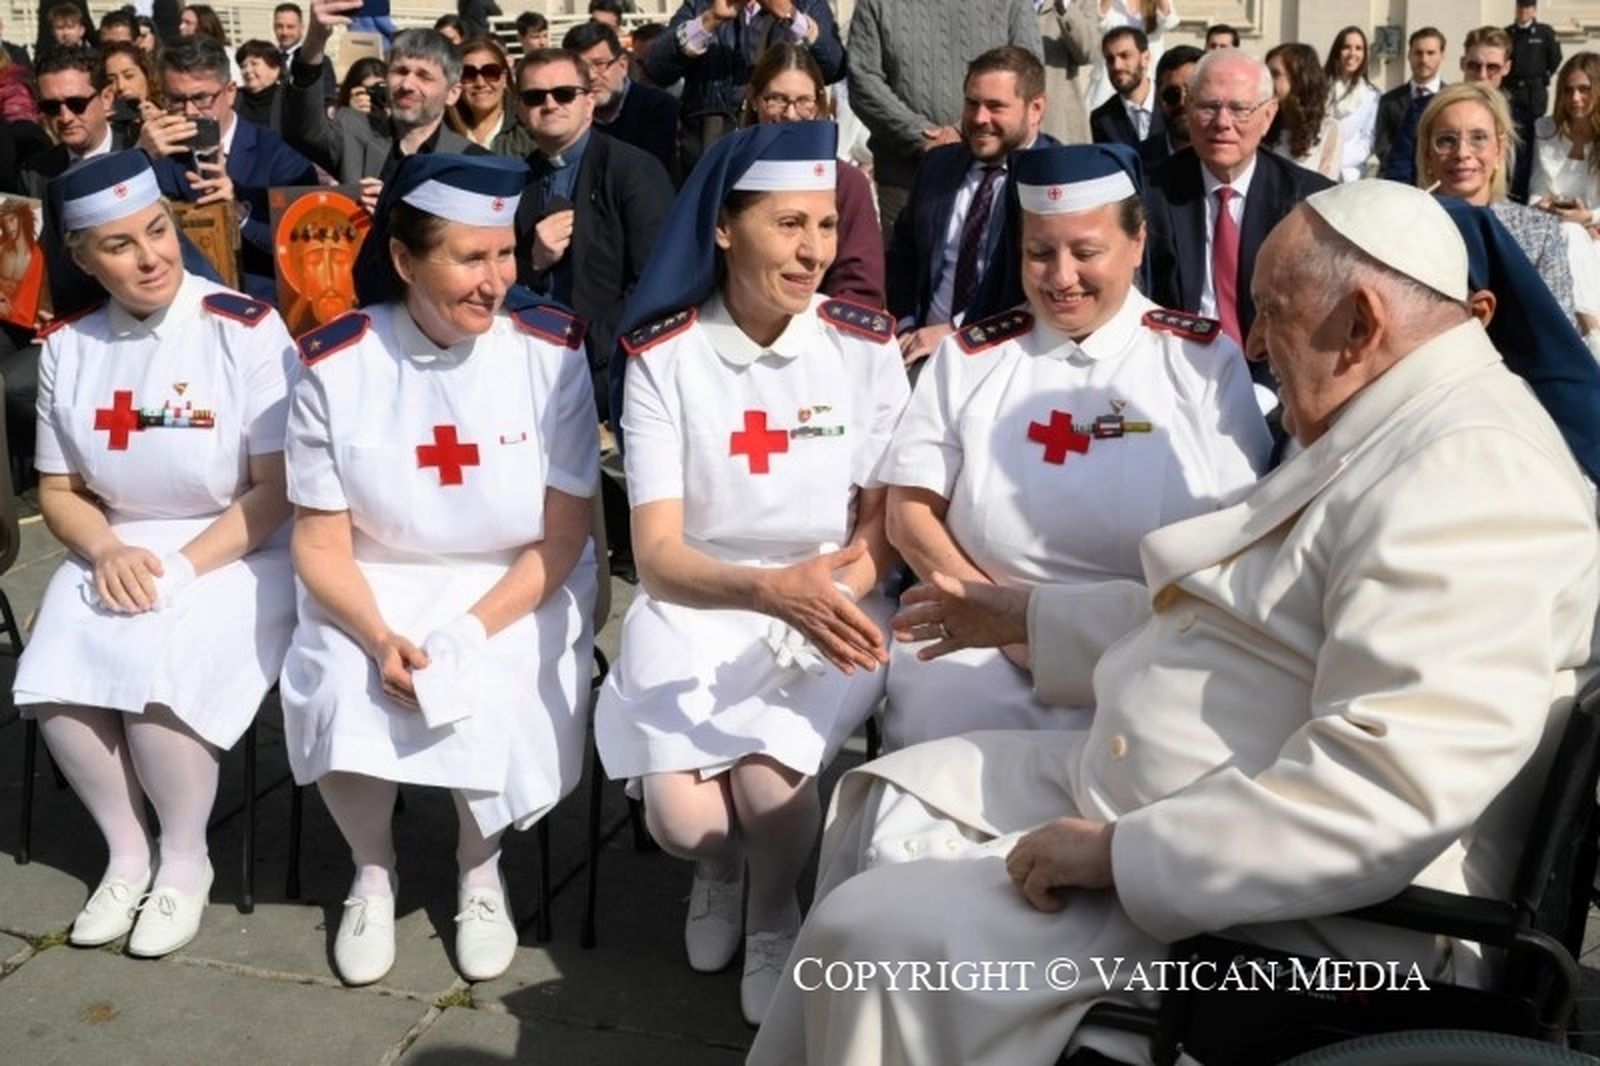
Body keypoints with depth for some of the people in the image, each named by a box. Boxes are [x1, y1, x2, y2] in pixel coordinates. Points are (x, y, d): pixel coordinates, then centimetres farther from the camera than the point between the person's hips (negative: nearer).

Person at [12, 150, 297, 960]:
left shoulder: (247, 330, -11)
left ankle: (185, 862, -2)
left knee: (158, 676, -28)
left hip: (238, 555, -4)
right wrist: (107, 552, -11)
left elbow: (278, 490, -12)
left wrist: (183, 567, -20)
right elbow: (59, 490, 10)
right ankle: (126, 852, 3)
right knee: (53, 680, -21)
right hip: (117, 552, 5)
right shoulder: (68, 347, 4)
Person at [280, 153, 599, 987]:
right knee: (342, 699, -26)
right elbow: (320, 542, -5)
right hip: (373, 589, 1)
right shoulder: (335, 363, -9)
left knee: (491, 702, -28)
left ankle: (480, 870, 6)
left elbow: (562, 537, -9)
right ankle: (372, 871, 7)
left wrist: (469, 632, -22)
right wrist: (381, 639, -24)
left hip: (519, 593, -1)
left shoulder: (552, 350, -11)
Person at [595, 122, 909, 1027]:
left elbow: (885, 518, 3)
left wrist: (835, 586, -21)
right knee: (682, 812, -21)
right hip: (699, 603, 0)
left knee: (770, 784, -26)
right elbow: (658, 554, -13)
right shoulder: (663, 355, -7)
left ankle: (774, 917, 11)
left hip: (830, 611, 0)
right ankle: (719, 871, 19)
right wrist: (771, 588, -33)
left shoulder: (866, 345, -4)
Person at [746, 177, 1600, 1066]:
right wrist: (1032, 616, 24)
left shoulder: (1469, 483, -23)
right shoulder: (1385, 439, 13)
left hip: (1278, 909, -11)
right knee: (897, 796, 12)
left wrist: (1122, 853, -29)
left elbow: (1394, 789, -34)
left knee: (877, 934, -16)